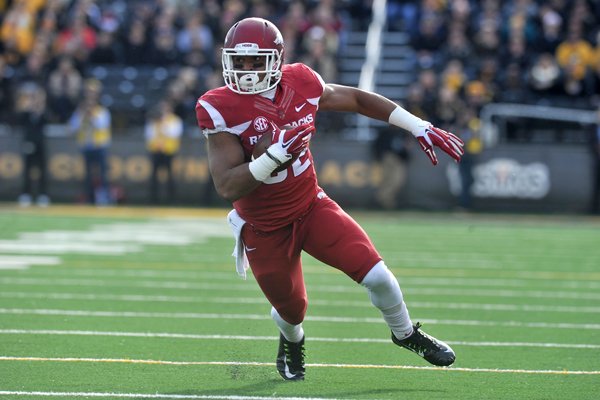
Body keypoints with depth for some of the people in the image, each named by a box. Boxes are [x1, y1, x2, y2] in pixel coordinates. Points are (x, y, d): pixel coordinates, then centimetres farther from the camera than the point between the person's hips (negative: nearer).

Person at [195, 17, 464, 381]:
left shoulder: (301, 85, -12)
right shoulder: (222, 109, -24)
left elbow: (357, 99, 7)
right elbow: (228, 187, -28)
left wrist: (420, 128, 4)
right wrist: (276, 153, -40)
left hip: (312, 207, 3)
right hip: (265, 230, -3)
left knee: (376, 275, -10)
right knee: (292, 310, 12)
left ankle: (405, 334, 22)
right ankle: (291, 341, 52)